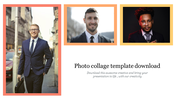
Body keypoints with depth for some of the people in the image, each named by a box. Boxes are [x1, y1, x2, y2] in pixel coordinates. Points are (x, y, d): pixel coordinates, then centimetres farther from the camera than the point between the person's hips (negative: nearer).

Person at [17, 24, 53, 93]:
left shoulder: (44, 43, -3)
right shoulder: (24, 43, 8)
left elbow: (49, 58, 1)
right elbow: (22, 59, 12)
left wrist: (45, 71, -7)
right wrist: (19, 73, 9)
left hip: (38, 74, -3)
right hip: (27, 74, 4)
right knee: (30, 92, 11)